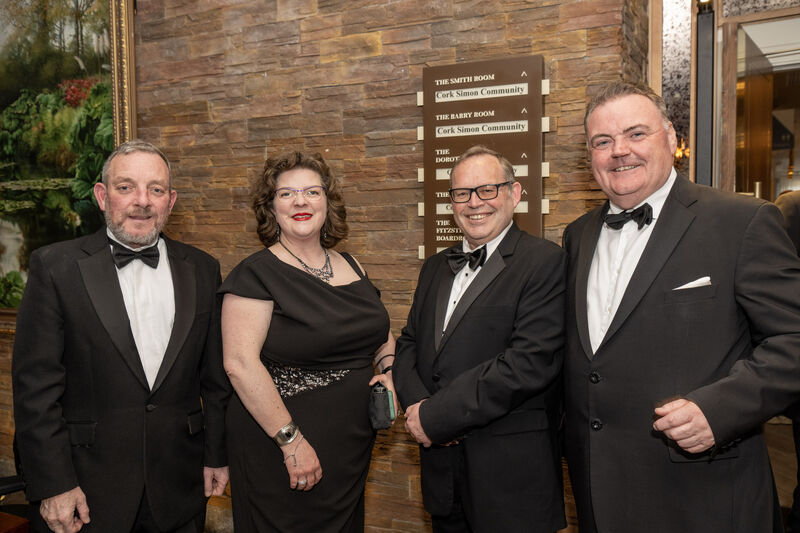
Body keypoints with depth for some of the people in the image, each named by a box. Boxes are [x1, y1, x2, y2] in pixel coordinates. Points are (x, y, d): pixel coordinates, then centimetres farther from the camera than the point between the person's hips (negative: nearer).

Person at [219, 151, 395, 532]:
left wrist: (387, 371, -1)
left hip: (352, 450, 7)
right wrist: (291, 440, -21)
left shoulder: (351, 268, 7)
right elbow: (240, 364, -21)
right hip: (279, 452, -6)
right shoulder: (256, 274, -12)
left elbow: (381, 334, 20)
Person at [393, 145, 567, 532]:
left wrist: (436, 416, -18)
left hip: (510, 470, -6)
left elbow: (530, 362, -21)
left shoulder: (544, 261, -11)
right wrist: (418, 405, -9)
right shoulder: (435, 267, 12)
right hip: (441, 465, 6)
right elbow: (408, 345, 12)